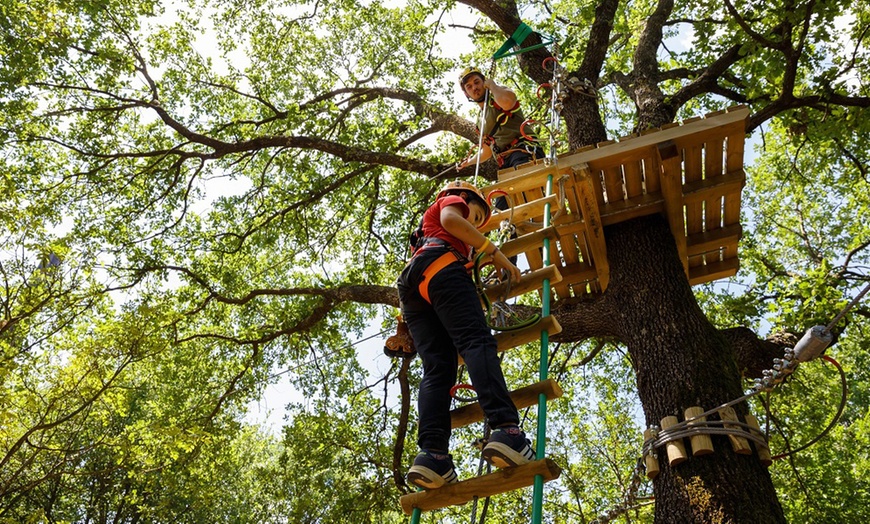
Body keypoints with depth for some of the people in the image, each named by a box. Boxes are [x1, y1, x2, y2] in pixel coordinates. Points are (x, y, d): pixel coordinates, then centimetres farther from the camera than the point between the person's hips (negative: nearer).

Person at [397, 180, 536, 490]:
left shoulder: (429, 220, 46)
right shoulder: (452, 201, 24)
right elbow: (450, 220, -1)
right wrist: (494, 252, -1)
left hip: (410, 282, 7)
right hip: (440, 265, -7)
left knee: (437, 368, -11)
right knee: (477, 342, -25)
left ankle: (432, 453, -32)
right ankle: (506, 429, -46)